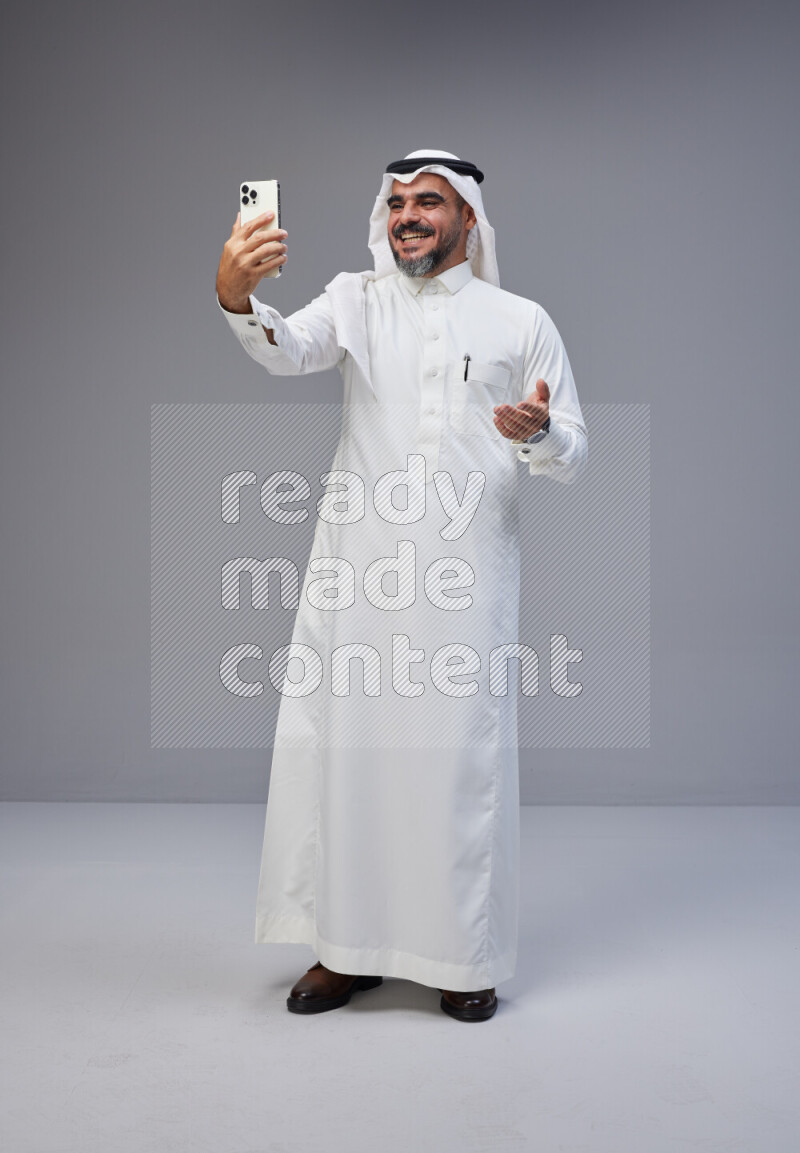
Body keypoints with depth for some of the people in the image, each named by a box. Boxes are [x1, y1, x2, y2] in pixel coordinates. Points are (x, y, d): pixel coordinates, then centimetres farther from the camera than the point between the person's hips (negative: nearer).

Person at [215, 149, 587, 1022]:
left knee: (460, 755, 2)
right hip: (356, 567, 2)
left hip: (465, 573, -1)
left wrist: (539, 432, -16)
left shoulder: (521, 320, 9)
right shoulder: (357, 300, 11)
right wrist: (236, 295, -31)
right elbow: (287, 351, -10)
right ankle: (347, 946, 20)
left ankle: (463, 957, 19)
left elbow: (571, 459, 7)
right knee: (341, 745, 4)